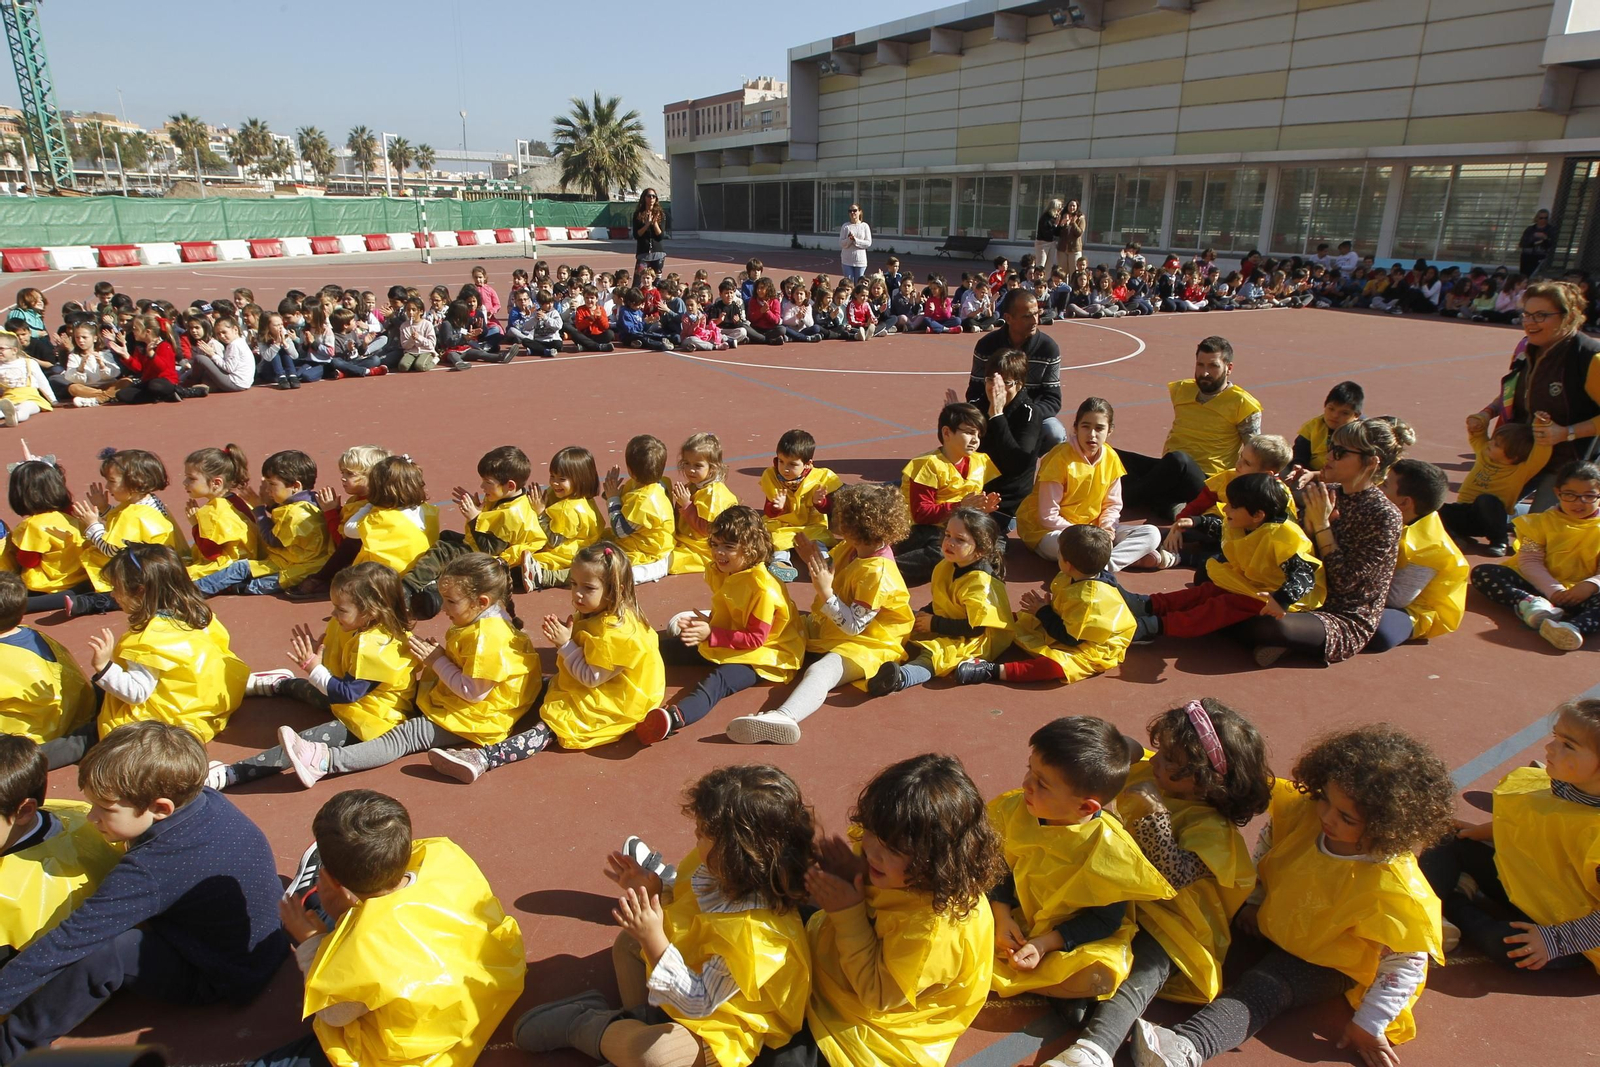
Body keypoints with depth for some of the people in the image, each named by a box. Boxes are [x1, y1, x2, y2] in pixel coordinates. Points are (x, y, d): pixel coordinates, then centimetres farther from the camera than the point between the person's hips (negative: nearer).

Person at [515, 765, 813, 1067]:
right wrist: (652, 888, -15)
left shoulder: (753, 931, -39)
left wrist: (654, 939, -41)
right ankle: (641, 1019, 3)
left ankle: (581, 1026, -2)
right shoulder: (726, 871, -15)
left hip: (720, 1023, -9)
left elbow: (698, 1003, -33)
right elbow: (679, 893, 6)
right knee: (629, 941, 20)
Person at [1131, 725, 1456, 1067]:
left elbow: (1406, 961, -23)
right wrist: (1254, 901, 6)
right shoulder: (1304, 814, -18)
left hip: (1324, 964, -7)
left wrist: (1368, 1025, -18)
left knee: (1260, 992, -30)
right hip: (1270, 923, 8)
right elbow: (1267, 845, 4)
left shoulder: (1392, 887, -32)